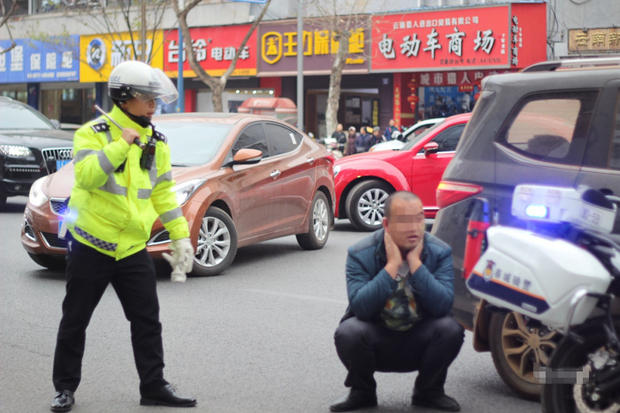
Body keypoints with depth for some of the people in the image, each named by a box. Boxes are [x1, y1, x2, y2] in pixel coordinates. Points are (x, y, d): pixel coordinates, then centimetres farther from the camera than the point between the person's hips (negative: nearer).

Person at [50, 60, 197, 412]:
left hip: (133, 248, 4)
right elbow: (86, 175, -26)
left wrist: (180, 236, 7)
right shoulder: (93, 133, -9)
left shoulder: (156, 142, 7)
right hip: (91, 244, -4)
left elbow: (163, 193, 12)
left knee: (147, 320, 4)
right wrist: (120, 145, -24)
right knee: (75, 321, 6)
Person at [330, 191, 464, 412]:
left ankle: (428, 392, 1)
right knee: (347, 332, -32)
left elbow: (443, 305, -24)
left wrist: (415, 263, -26)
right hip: (376, 339, -1)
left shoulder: (439, 252, -10)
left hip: (420, 342, 1)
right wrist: (392, 266, -28)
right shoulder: (361, 254, -13)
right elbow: (360, 307, -26)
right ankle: (362, 392, 1)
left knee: (450, 328, -28)